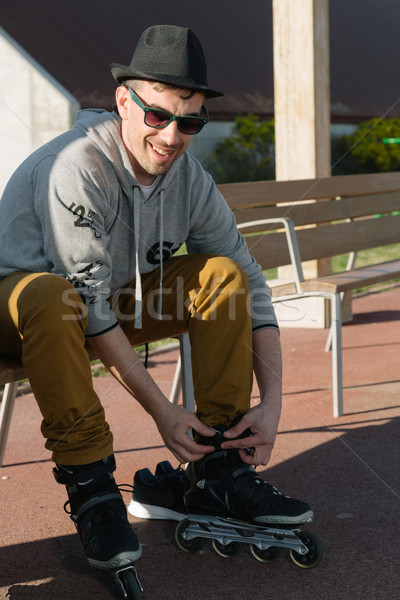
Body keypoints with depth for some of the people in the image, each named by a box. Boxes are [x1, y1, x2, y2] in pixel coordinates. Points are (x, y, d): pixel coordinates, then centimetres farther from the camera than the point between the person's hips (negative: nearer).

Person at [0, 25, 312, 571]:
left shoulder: (189, 178, -7)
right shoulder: (77, 166, -27)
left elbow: (253, 290, -3)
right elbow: (88, 301, -29)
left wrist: (271, 403, -14)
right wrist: (161, 410, -29)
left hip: (118, 301, 7)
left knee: (224, 274, -10)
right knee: (50, 298, -40)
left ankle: (220, 470, -11)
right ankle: (91, 490, -27)